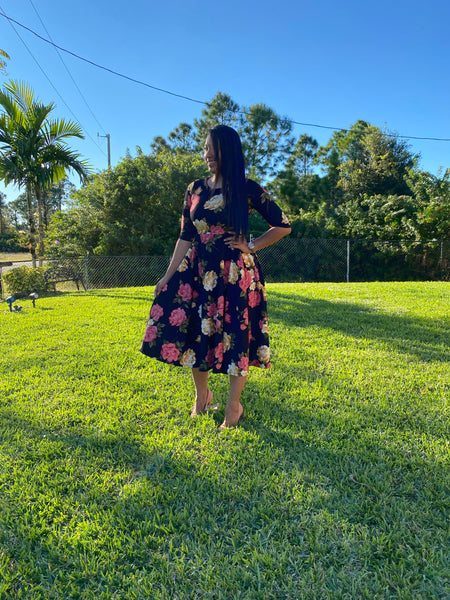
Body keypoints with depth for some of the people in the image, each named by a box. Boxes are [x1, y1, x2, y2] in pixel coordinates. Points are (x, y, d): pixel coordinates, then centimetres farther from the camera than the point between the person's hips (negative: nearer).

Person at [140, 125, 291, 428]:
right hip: (199, 271, 4)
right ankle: (202, 396, 28)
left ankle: (234, 407, 19)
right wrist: (169, 276, 3)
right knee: (195, 332, 4)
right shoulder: (195, 189, 8)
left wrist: (251, 246, -3)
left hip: (235, 274, -3)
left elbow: (283, 225, 2)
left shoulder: (247, 189, -3)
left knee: (235, 335, 1)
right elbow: (186, 237, 8)